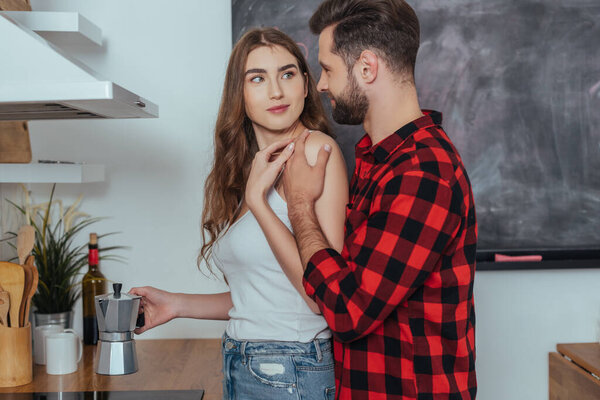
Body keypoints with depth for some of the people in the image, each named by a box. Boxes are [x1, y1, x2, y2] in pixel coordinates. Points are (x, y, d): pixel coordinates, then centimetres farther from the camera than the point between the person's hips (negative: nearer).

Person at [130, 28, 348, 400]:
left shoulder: (316, 149, -14)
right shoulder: (241, 168, 9)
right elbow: (256, 294, 12)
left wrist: (257, 199, -19)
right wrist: (178, 304, 10)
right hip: (241, 367, 7)